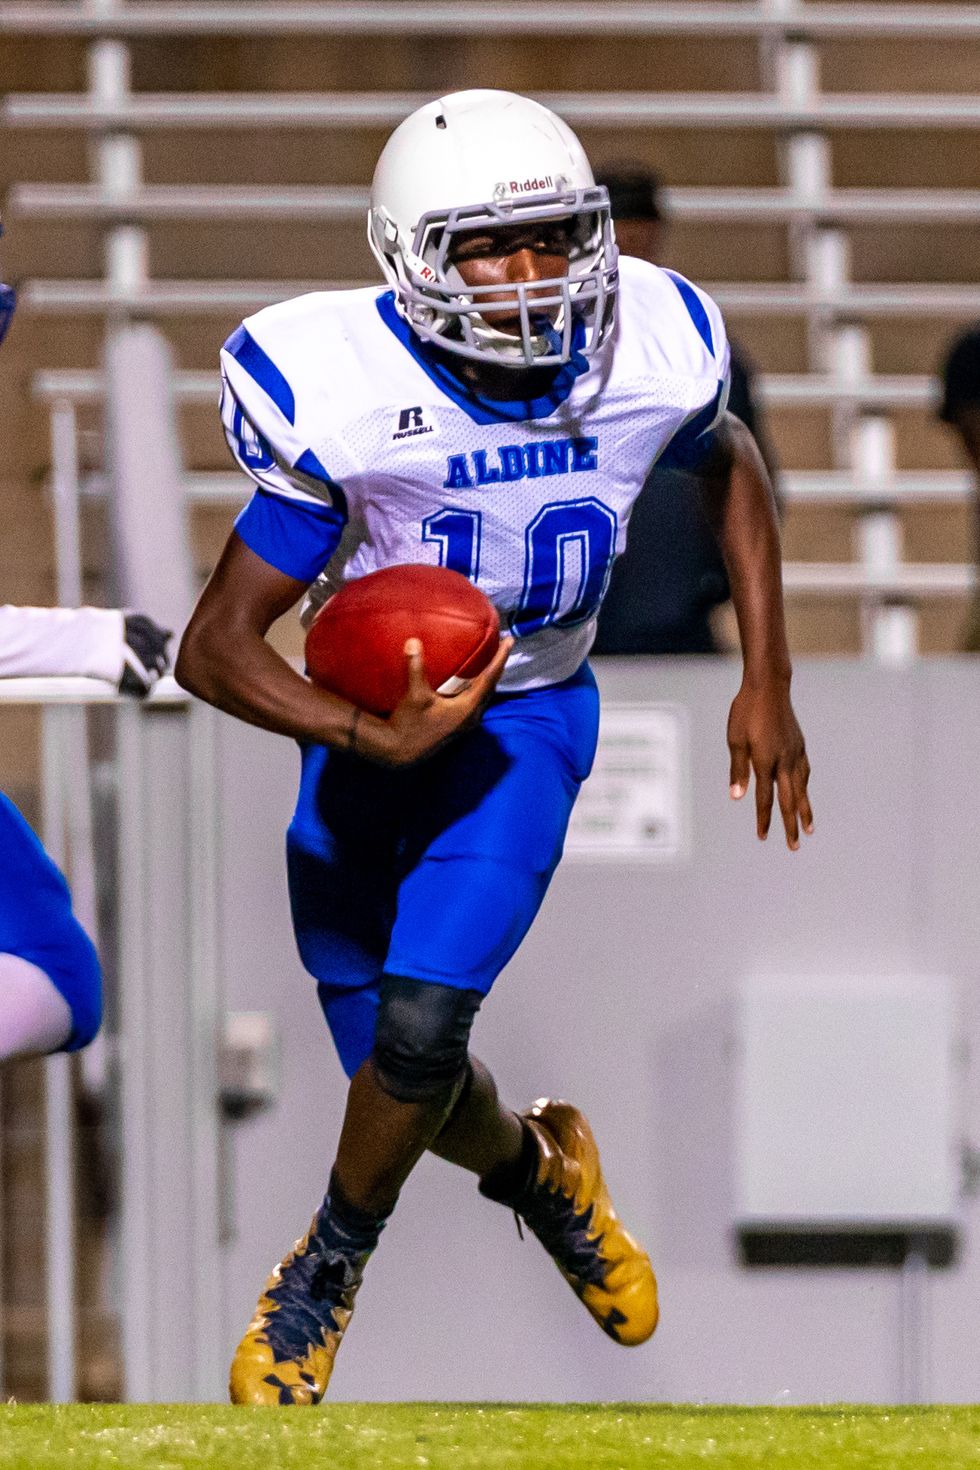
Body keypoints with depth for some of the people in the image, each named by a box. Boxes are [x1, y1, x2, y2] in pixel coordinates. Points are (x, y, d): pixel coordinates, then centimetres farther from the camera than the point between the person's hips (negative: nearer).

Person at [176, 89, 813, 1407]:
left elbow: (732, 467, 10)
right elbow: (217, 646, -21)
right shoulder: (345, 398, -25)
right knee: (407, 1078, 3)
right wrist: (378, 738, -35)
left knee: (420, 1023, -20)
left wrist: (767, 681, 7)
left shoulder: (647, 352, -16)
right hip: (375, 725, 0)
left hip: (528, 720, 0)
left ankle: (328, 1271, 8)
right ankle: (536, 1169, 40)